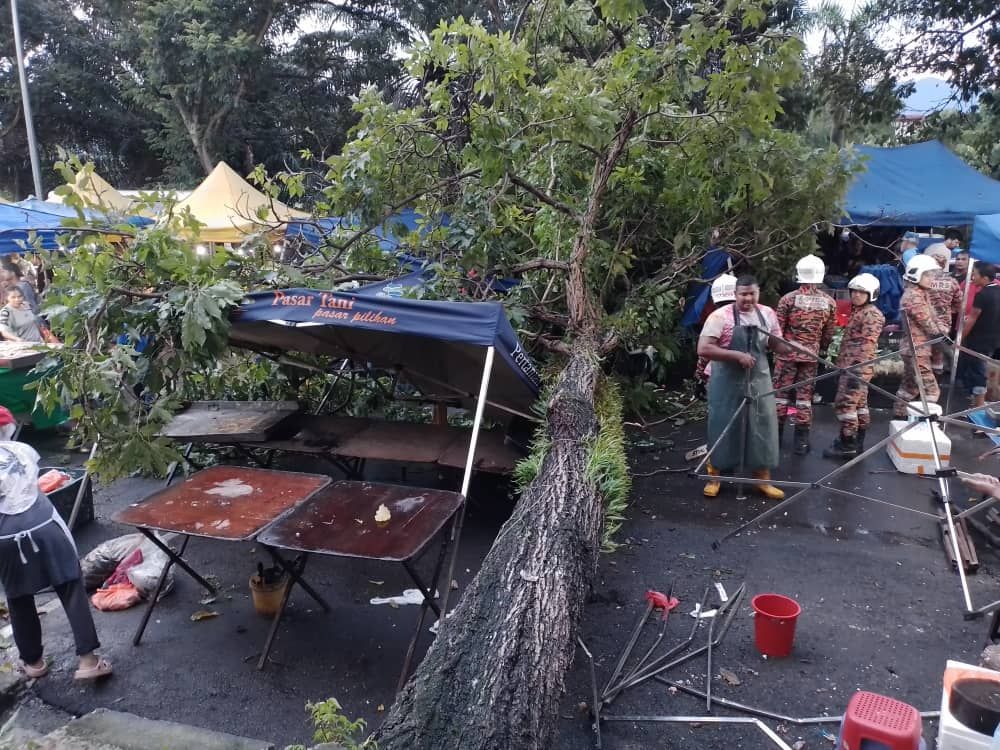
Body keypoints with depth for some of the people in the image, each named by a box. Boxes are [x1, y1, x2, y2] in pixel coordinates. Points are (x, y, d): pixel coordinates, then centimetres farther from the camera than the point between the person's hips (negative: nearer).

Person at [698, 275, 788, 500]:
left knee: (762, 429, 10)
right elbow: (703, 349, -20)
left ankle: (763, 481, 24)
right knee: (723, 428, 6)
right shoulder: (721, 316, -13)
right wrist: (737, 355, -24)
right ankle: (714, 477, 22)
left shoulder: (767, 314, 4)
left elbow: (777, 344, 15)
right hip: (727, 383, -4)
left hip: (758, 382, 5)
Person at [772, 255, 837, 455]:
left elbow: (778, 329, -6)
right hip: (811, 355, 2)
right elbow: (829, 333, 6)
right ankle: (802, 441, 10)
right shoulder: (829, 302, -2)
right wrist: (822, 350, 22)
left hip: (787, 353, -2)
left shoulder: (788, 299, -12)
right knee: (805, 395, 8)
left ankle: (776, 435, 14)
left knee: (781, 393, 8)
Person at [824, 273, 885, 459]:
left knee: (845, 404, -9)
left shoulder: (872, 315, -13)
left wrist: (857, 369, -26)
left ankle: (847, 445, -4)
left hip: (857, 367, -10)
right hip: (849, 365, 10)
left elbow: (868, 345, -21)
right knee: (859, 403, 15)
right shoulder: (856, 311, 17)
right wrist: (841, 361, 24)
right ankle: (856, 442, 23)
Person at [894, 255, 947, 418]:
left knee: (910, 384, 21)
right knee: (930, 389, -9)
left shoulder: (922, 293, 12)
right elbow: (927, 323, -19)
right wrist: (941, 331, -3)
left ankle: (899, 414, 31)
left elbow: (933, 316, 10)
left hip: (913, 348, 11)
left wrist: (941, 328, -9)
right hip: (916, 349, -11)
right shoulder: (913, 297, -20)